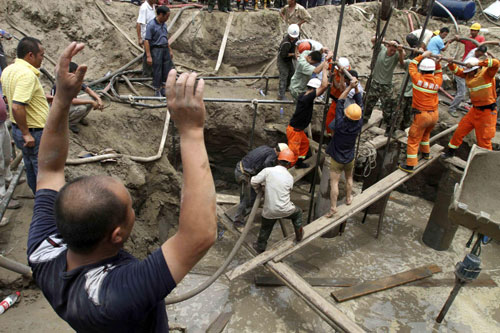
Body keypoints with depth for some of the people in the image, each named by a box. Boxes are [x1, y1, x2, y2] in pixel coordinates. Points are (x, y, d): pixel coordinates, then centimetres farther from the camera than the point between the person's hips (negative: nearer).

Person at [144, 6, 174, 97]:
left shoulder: (164, 24, 9)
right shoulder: (151, 25, -14)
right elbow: (147, 41, -16)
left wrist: (170, 50, 20)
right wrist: (149, 56, -20)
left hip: (165, 49, 7)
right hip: (156, 49, -7)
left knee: (168, 70, 9)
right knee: (157, 72, 1)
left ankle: (163, 89, 24)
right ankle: (157, 90, 15)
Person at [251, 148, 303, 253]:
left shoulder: (268, 171, -12)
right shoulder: (290, 177, -3)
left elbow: (253, 182, -12)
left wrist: (258, 187, 13)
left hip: (269, 211, 0)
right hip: (285, 210, 0)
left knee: (265, 228, 24)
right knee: (298, 212, 32)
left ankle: (260, 247, 43)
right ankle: (299, 235, 43)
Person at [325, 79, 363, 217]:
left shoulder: (340, 124, -26)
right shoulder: (359, 125, -18)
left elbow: (340, 101, -19)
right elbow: (360, 103, -9)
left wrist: (350, 87, -19)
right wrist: (356, 88, -12)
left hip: (336, 159, -3)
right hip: (350, 158, 3)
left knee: (334, 183, 2)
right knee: (349, 178, 25)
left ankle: (333, 208, 2)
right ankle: (348, 198, 41)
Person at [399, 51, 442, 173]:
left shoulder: (418, 79, -15)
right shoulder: (437, 81, -3)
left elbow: (412, 66, 3)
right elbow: (438, 74, 23)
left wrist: (422, 56, 9)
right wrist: (437, 63, 13)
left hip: (422, 115, -5)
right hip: (434, 114, 5)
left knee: (414, 140, 1)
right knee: (426, 133, 31)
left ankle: (410, 165, 2)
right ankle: (426, 153, 49)